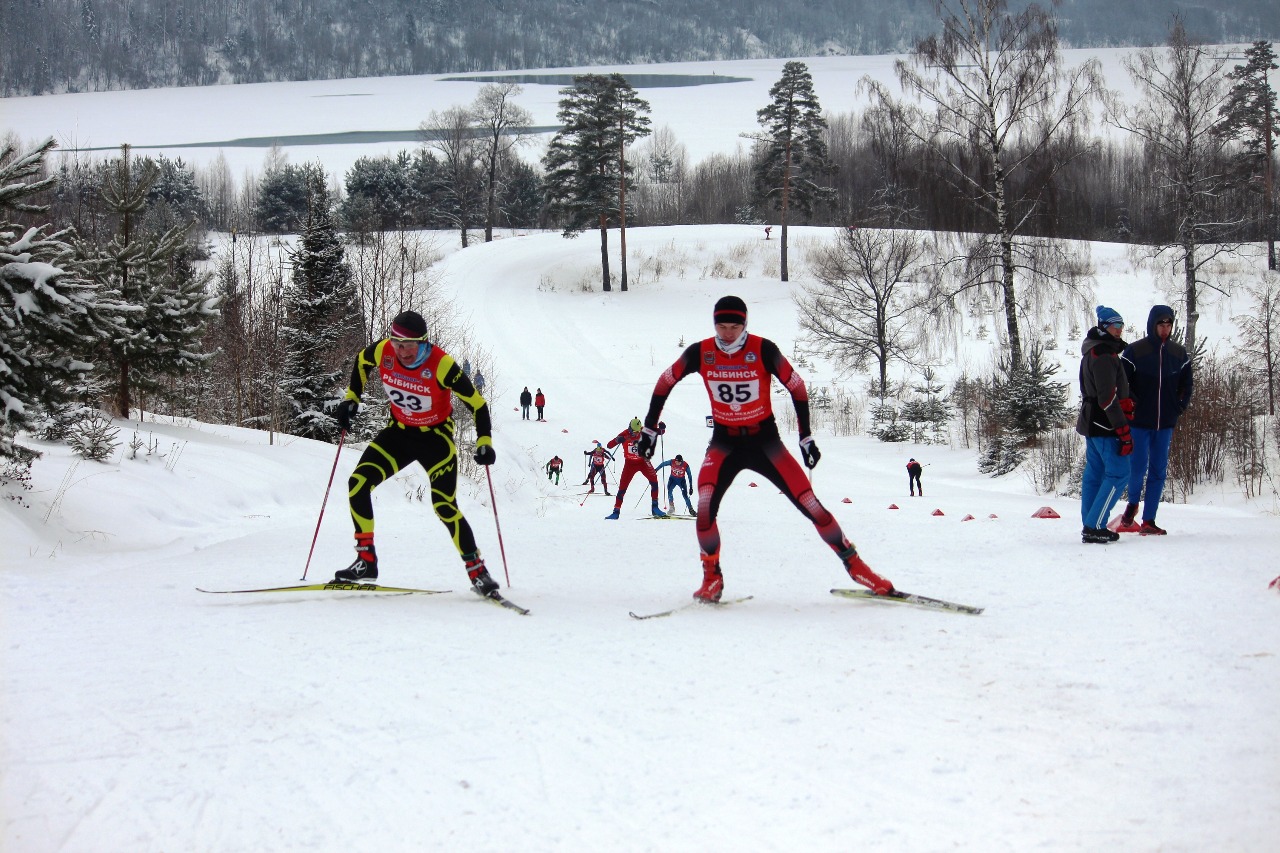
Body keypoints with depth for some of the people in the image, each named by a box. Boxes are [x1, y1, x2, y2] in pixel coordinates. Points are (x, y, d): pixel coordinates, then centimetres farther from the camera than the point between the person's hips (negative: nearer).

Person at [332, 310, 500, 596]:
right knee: (358, 483, -12)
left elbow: (476, 403, -20)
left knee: (444, 506, -14)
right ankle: (366, 560, -3)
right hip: (399, 432, 4)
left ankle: (477, 571, -1)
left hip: (436, 436, -4)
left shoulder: (441, 364, -28)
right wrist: (351, 398, 5)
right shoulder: (382, 351, -17)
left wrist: (484, 443, -26)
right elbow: (361, 361, 10)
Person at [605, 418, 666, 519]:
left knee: (654, 480, -19)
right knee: (622, 487, -5)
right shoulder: (625, 435, -16)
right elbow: (609, 445, -19)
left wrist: (662, 428, -28)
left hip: (643, 461, 0)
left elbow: (660, 432, -3)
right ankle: (616, 511, 6)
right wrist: (617, 440, -41)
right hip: (630, 463, 0)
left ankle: (654, 508, -12)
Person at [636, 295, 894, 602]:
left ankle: (855, 565, 5)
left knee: (810, 504, -9)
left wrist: (806, 438, -6)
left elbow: (797, 387, -6)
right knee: (705, 506, -22)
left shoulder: (763, 350, -16)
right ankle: (712, 579, -3)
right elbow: (664, 383, 4)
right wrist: (649, 429, 5)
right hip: (725, 442, 1)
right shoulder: (700, 353, -10)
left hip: (765, 439, -1)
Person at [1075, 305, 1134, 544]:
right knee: (1119, 473, -8)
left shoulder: (1095, 352, 17)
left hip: (1091, 423, 10)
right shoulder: (1103, 354, -17)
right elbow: (1108, 397, -22)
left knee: (1095, 473, 12)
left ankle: (1091, 527, 16)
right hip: (1104, 425, -10)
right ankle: (1094, 527, -12)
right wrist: (1123, 430, -21)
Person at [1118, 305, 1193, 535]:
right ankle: (1133, 504, 23)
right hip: (1139, 422, -4)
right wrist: (1132, 404, -11)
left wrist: (1180, 407, 8)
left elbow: (1186, 384, 18)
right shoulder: (1134, 351, -6)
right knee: (1138, 467, -6)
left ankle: (1149, 521, 8)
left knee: (1159, 472, 3)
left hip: (1165, 423, 4)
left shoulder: (1179, 354, 6)